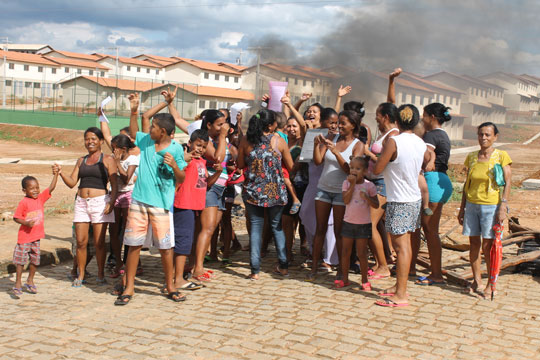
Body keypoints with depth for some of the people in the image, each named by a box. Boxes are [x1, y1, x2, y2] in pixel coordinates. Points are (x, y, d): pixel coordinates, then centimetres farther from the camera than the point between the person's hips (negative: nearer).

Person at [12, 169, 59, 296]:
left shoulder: (41, 198, 2)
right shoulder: (24, 202, -13)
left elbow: (51, 188, -4)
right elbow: (16, 217, -10)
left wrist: (55, 175, -11)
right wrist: (26, 223, -25)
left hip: (36, 236, 5)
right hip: (24, 236, -5)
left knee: (35, 259, 13)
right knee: (21, 259, 2)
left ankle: (30, 281, 29)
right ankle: (18, 283, 13)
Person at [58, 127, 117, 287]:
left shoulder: (107, 160, 3)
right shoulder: (81, 161, 18)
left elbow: (114, 185, -3)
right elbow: (72, 182, 13)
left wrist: (111, 202, -15)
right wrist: (61, 173, -5)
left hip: (100, 202, -4)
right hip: (81, 202, 4)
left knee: (99, 242, -3)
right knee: (81, 241, 1)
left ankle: (101, 274, 10)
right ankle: (80, 275, 12)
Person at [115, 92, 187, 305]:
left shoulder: (176, 149, -5)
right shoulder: (145, 140, 7)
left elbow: (181, 179, -3)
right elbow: (133, 132, 29)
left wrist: (174, 165, -22)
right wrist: (134, 110, 16)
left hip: (161, 204, -4)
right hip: (139, 200, 4)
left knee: (165, 246, 2)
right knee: (133, 244, 5)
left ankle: (170, 286, 18)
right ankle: (129, 287, 15)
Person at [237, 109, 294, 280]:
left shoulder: (245, 141, -4)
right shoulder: (279, 141, -7)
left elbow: (240, 165, 4)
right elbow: (290, 166, 0)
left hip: (252, 191, 0)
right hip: (275, 191, 0)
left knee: (255, 227, 6)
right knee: (277, 226, 15)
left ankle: (255, 270, 3)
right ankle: (283, 266, 18)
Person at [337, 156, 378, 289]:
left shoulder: (369, 186, -6)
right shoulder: (347, 183, -1)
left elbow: (376, 205, -6)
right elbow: (346, 200, -14)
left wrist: (367, 197, -24)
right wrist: (352, 184, -19)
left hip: (363, 224, -2)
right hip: (348, 222, 3)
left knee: (362, 254, 3)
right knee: (345, 252, 9)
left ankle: (365, 281, 15)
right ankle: (345, 279, 21)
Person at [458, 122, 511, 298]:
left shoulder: (501, 156, -4)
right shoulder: (471, 157, 9)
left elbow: (508, 183, -6)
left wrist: (503, 207, -15)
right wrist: (462, 208, 13)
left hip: (491, 206, -4)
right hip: (472, 205, 4)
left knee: (487, 246, -4)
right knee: (474, 244, 7)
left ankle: (491, 284, 7)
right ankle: (477, 281, 18)